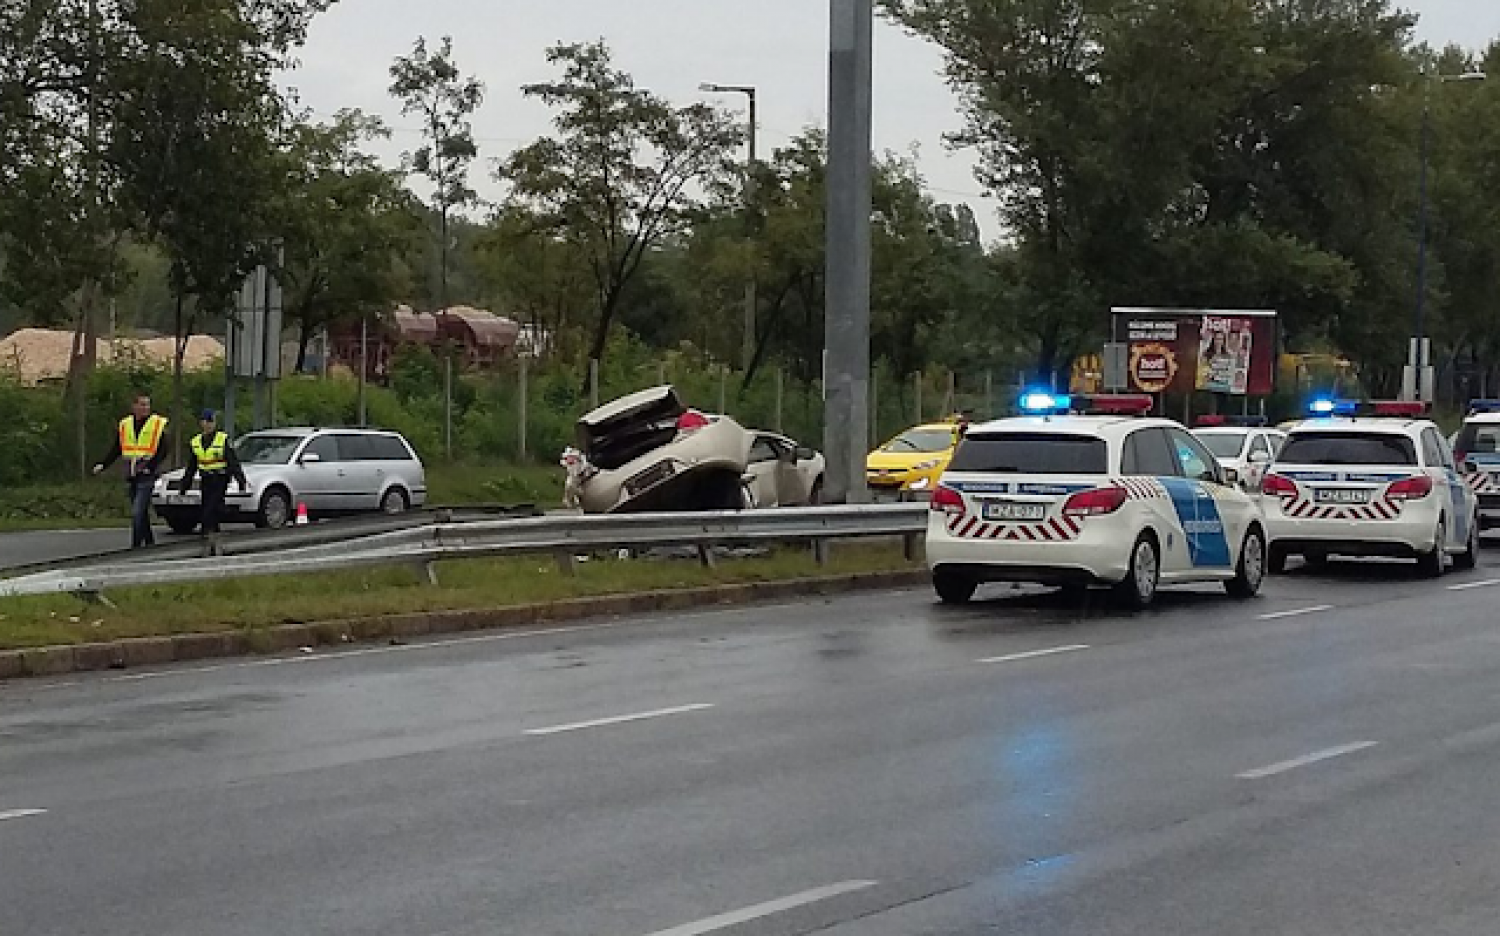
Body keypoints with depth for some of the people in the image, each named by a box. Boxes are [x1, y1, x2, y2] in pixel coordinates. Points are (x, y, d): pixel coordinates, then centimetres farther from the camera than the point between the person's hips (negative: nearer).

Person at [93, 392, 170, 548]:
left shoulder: (158, 424, -2)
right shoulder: (125, 425, 11)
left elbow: (162, 450, -6)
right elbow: (116, 450, 15)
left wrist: (151, 467, -19)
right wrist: (103, 465, 2)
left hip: (146, 476, -5)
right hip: (130, 477, 5)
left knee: (137, 512, -14)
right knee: (142, 513, 12)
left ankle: (136, 545, -12)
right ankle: (149, 542, 24)